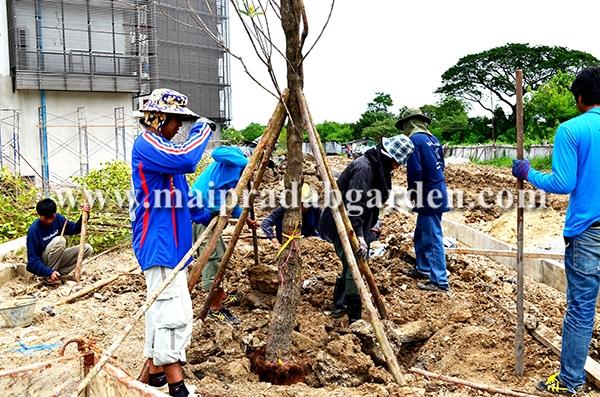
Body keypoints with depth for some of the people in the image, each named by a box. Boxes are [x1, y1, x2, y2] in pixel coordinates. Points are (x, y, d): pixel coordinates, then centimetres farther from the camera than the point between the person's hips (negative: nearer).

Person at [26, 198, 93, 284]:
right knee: (59, 240, -31)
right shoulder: (33, 230, -23)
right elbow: (33, 261, -23)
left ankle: (59, 274, -9)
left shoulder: (58, 218, -6)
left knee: (87, 248, -10)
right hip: (41, 265, -6)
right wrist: (49, 272, -36)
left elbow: (75, 229, 7)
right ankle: (48, 277, -18)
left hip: (56, 259, 6)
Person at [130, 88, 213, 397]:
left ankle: (155, 372, 26)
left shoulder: (159, 146, 19)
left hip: (170, 241, 11)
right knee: (173, 313, -11)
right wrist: (203, 131, -13)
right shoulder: (146, 144, -11)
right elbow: (185, 159, -31)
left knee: (161, 308, 16)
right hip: (159, 243, -11)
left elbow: (179, 199, 23)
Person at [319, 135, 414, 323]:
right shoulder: (363, 168, -24)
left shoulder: (378, 167, 7)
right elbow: (353, 205, -30)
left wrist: (370, 227, 14)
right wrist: (359, 236, -32)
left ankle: (339, 306, 32)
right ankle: (354, 318, 1)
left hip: (356, 225, 10)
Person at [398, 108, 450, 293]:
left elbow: (414, 171, -19)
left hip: (428, 196, -9)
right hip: (438, 191, 9)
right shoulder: (433, 139, 13)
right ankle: (423, 269, 35)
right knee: (420, 235, 22)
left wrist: (412, 193, -4)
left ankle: (440, 282, 0)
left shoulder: (415, 139, -14)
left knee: (432, 238, -5)